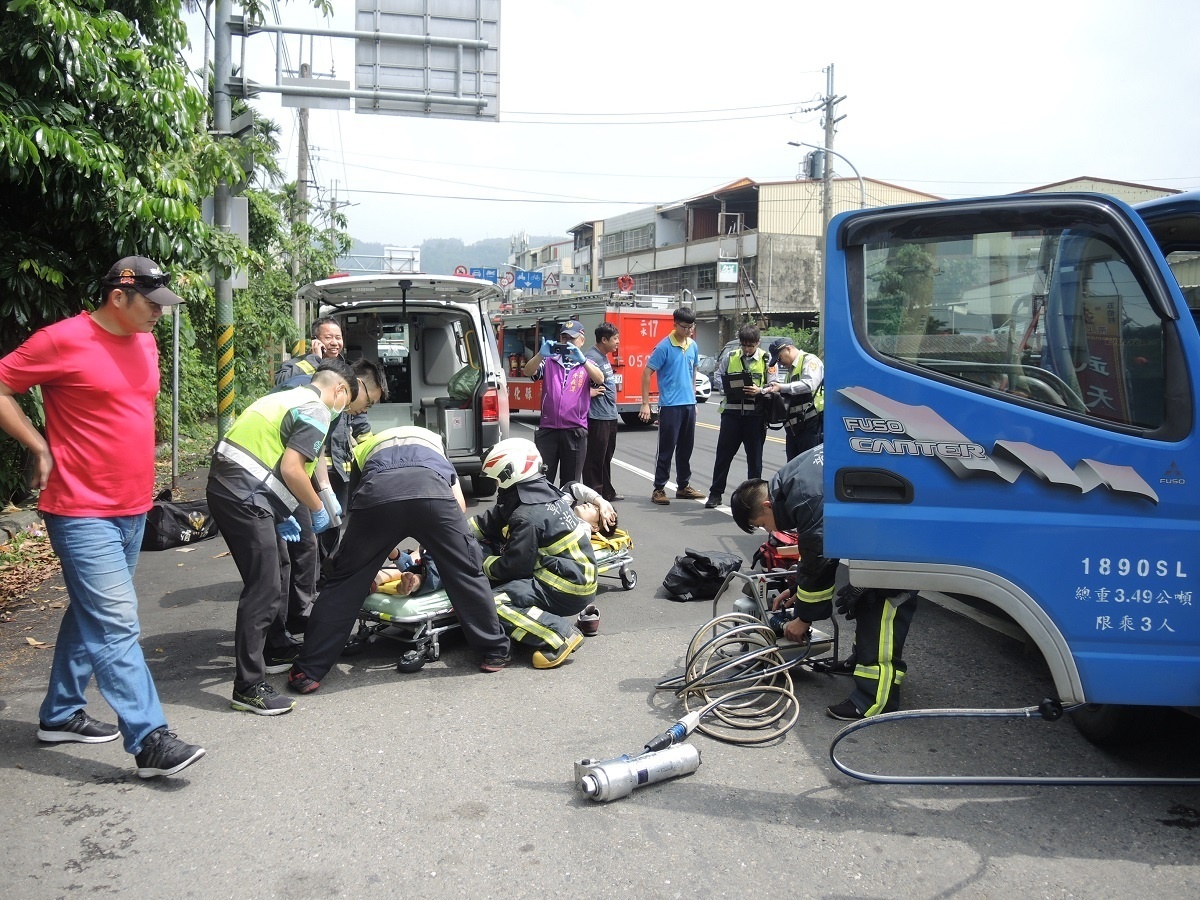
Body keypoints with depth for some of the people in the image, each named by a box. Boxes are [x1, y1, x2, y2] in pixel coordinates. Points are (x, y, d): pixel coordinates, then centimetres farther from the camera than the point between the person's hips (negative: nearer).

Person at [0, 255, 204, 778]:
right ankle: (150, 740, -8)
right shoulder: (63, 340, -13)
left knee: (91, 614, 17)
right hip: (82, 512, -8)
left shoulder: (145, 343, 11)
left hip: (134, 508, 8)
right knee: (116, 624, -10)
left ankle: (60, 715, 31)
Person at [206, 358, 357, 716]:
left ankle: (277, 649, 37)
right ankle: (248, 688, -8)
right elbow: (291, 468, -17)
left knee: (278, 569, 23)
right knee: (264, 589, -9)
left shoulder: (286, 398, 23)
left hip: (226, 487, 10)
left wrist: (281, 514, 21)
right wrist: (317, 509, -1)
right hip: (244, 497, -10)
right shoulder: (315, 410, -6)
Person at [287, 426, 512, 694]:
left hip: (377, 492, 1)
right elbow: (459, 506, 32)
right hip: (432, 489, 0)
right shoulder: (434, 444, 45)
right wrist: (432, 547, 46)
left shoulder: (367, 447, 46)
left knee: (345, 582, 15)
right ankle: (494, 652, 27)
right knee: (467, 573, 19)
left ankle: (308, 671, 18)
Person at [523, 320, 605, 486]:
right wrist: (540, 355, -25)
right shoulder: (549, 361, 11)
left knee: (571, 482, 9)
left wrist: (581, 359, -28)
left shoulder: (587, 364, 9)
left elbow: (600, 379, -12)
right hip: (547, 429, 0)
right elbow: (528, 372, -6)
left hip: (575, 431, 0)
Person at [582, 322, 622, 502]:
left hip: (610, 415, 10)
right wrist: (589, 391, -21)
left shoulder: (604, 357, 14)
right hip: (598, 417, -10)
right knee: (595, 458, -3)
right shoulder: (592, 357, -17)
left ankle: (607, 492, 27)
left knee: (607, 456, 18)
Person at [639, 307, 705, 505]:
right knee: (666, 449, -2)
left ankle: (683, 486, 25)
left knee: (686, 449, 14)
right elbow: (647, 373, -11)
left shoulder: (693, 346, 8)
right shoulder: (664, 347, -12)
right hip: (670, 406, -6)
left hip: (689, 405, 6)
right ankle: (659, 489, 6)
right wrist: (645, 404, -14)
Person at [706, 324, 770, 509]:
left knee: (754, 456, 7)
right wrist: (729, 388, -5)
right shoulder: (731, 358, 9)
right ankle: (715, 493, 12)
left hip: (755, 414, -2)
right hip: (732, 412, 2)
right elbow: (720, 380, 15)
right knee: (723, 453, 4)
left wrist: (760, 390, -20)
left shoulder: (766, 359, 1)